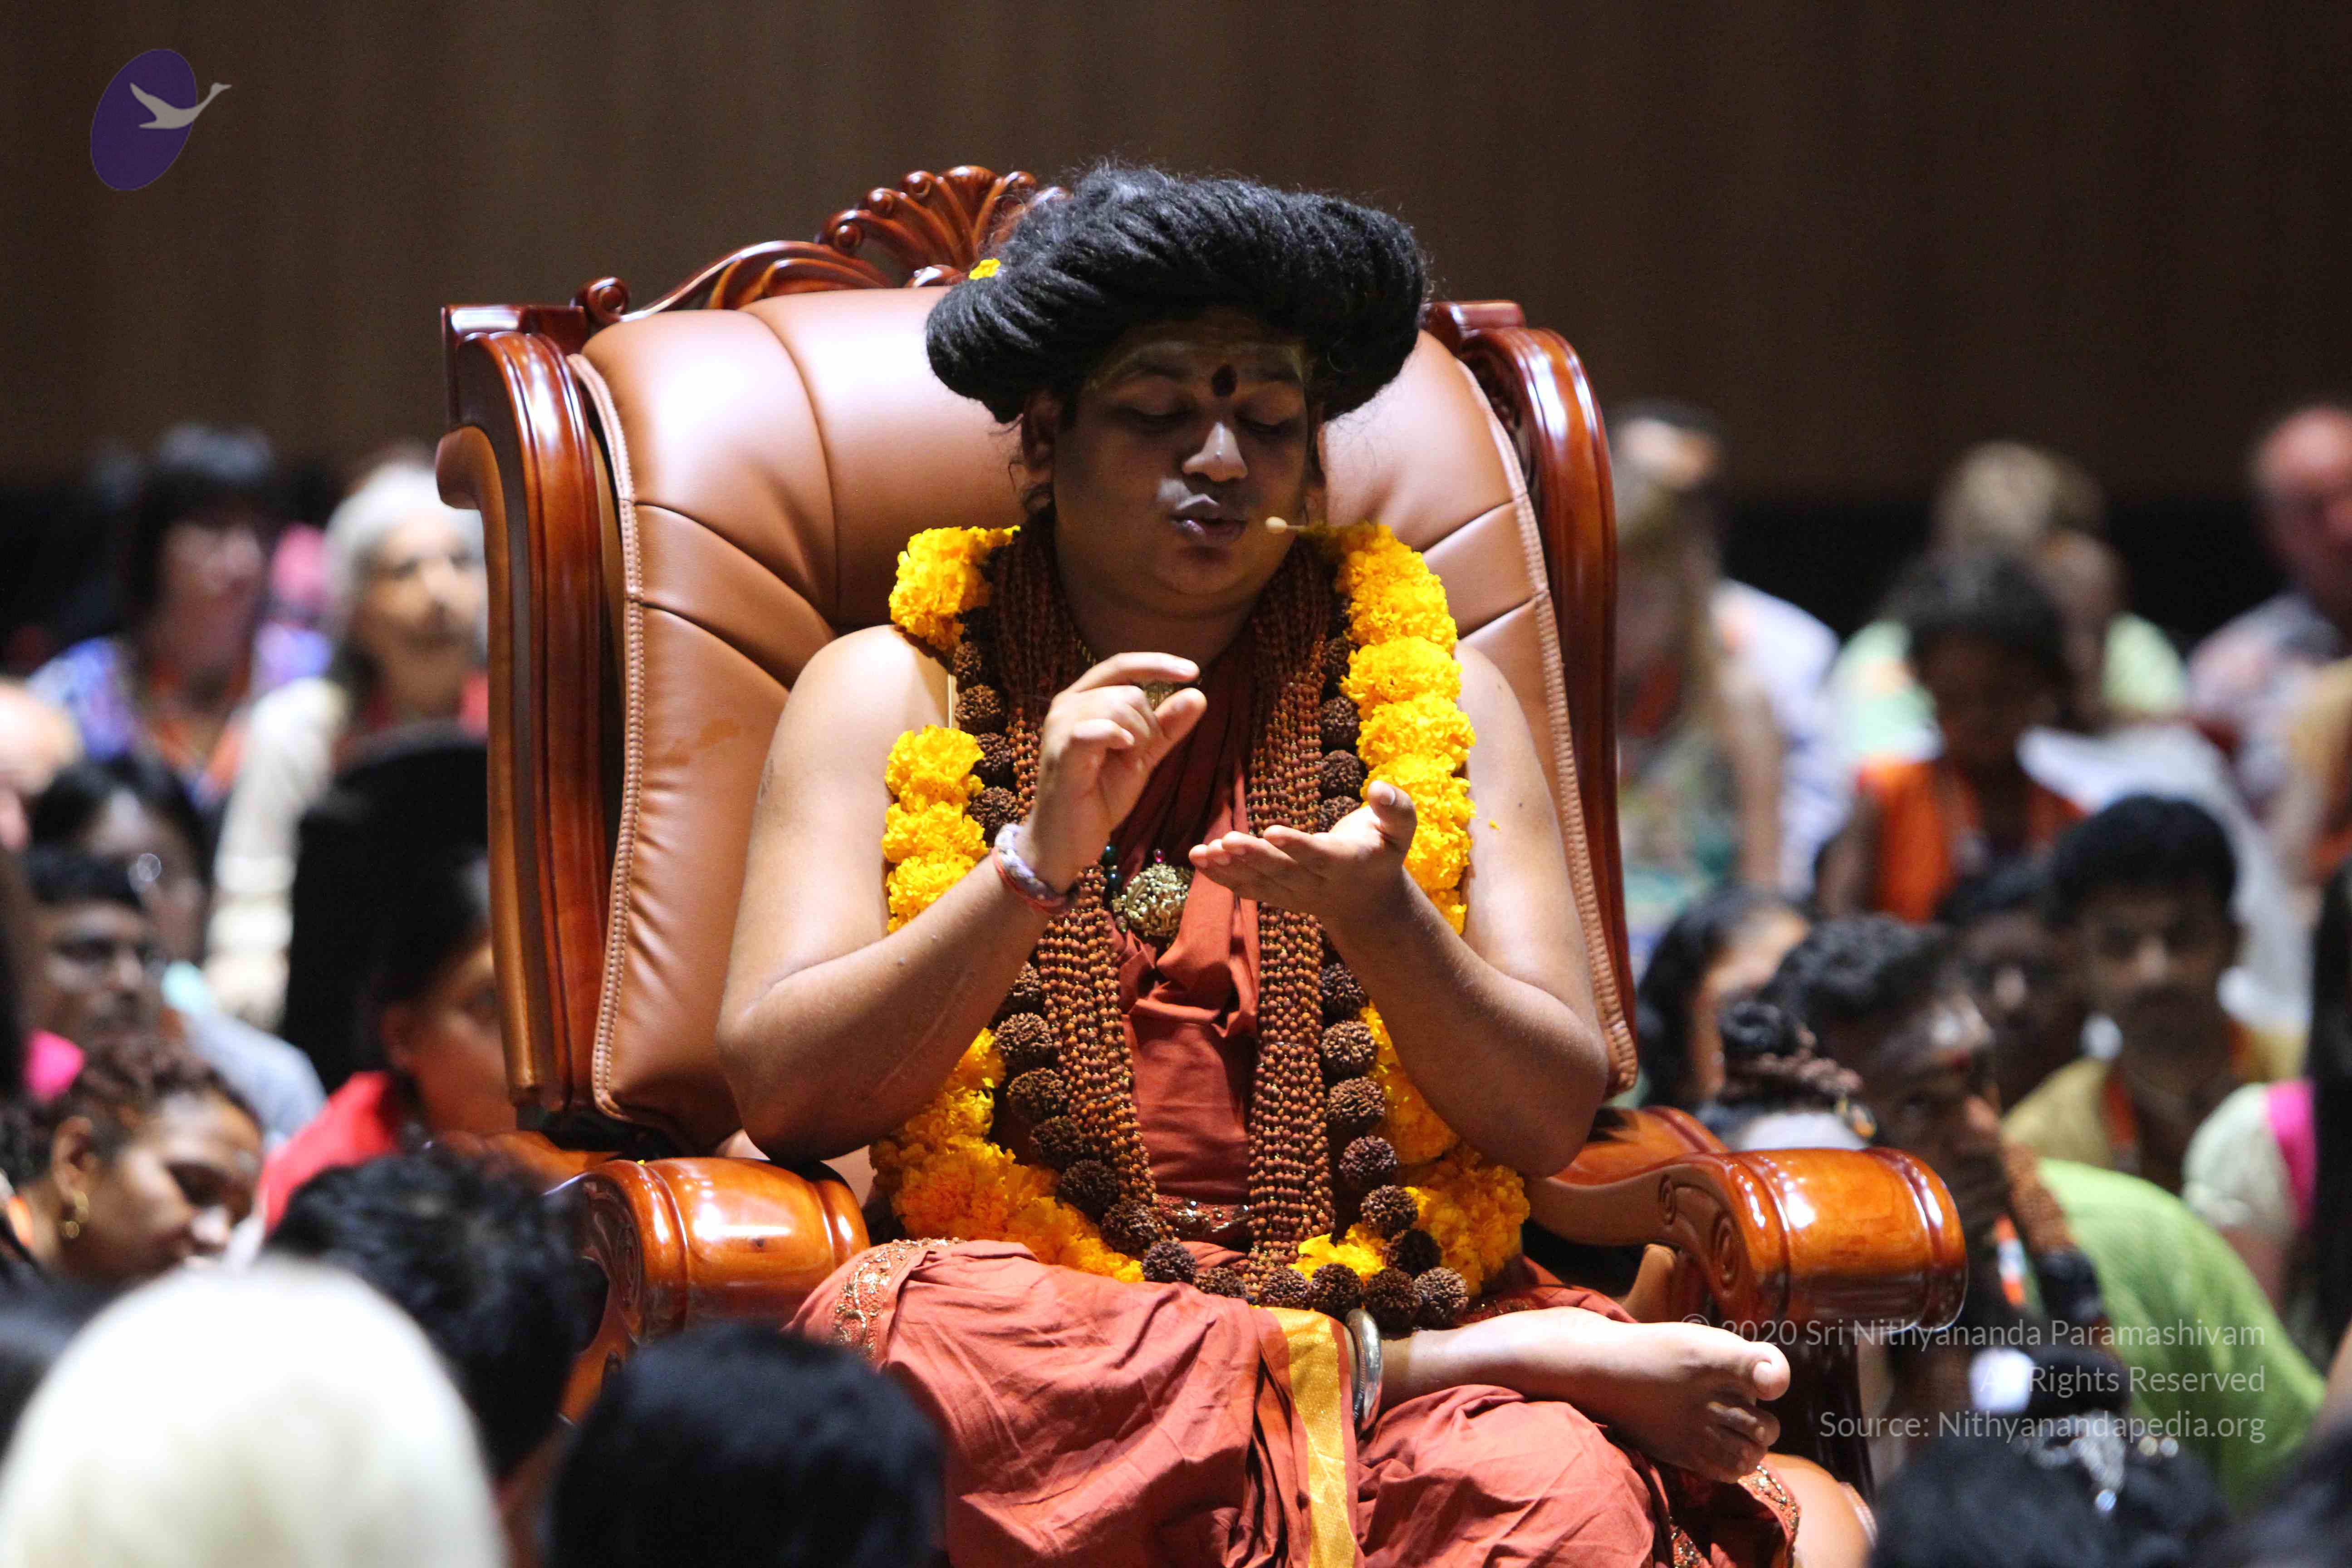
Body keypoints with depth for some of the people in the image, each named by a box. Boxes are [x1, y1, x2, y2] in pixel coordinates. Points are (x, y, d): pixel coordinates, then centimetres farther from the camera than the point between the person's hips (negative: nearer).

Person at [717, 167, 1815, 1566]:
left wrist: (1377, 915, -15)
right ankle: (1402, 1374, -20)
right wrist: (1036, 863, -15)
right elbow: (782, 1093, -3)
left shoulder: (1432, 691, 15)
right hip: (1034, 1309, 3)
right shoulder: (892, 691, 11)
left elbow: (1552, 1121, 5)